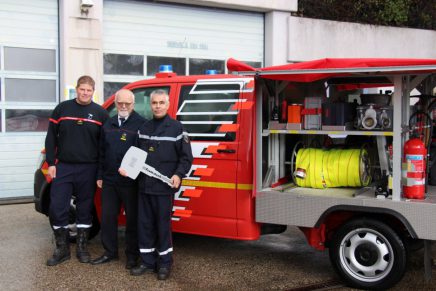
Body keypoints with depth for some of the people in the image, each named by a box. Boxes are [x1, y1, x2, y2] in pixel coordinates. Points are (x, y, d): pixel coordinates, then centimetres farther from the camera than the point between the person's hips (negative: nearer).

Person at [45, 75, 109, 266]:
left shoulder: (100, 113, 2)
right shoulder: (62, 108, 4)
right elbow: (51, 137, 5)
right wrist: (51, 163, -1)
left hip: (88, 169, 0)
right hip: (63, 167, 1)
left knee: (85, 209, 8)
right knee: (57, 208, -2)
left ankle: (82, 247, 21)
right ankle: (62, 248, 13)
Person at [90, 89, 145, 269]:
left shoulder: (141, 124, -7)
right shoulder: (109, 124, 13)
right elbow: (102, 151, 18)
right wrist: (100, 175, 15)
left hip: (131, 182, -6)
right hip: (109, 180, 6)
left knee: (132, 219, 5)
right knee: (107, 217, 11)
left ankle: (132, 255, 17)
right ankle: (110, 252, 25)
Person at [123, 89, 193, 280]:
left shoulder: (176, 128, -2)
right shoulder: (144, 128, 13)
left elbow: (186, 157, -3)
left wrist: (178, 174, -17)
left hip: (164, 186, -5)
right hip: (144, 185, 5)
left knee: (163, 225, 2)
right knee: (144, 224, 8)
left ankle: (164, 263, 15)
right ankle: (147, 262, 20)